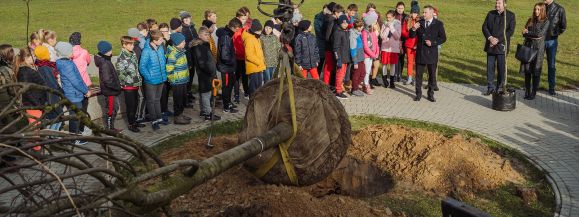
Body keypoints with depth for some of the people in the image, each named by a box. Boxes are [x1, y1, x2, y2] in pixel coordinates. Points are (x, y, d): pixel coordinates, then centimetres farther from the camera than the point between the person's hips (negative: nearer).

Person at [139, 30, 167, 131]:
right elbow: (142, 67, -17)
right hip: (151, 81, -6)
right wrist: (149, 77, -17)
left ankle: (159, 118, 31)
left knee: (157, 99, 20)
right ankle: (154, 121, 15)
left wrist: (164, 73, 11)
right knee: (151, 101, 7)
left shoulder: (161, 48, -1)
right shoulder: (146, 51, -21)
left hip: (161, 79, 6)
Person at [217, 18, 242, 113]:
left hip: (229, 66, 10)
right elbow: (224, 56, -30)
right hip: (226, 67, -10)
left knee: (230, 84, 22)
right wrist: (233, 62, -16)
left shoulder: (227, 33, 5)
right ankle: (226, 107, 16)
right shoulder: (225, 36, -25)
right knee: (226, 86, 3)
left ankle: (228, 103, 38)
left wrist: (233, 61, 9)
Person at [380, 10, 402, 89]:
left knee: (393, 63, 4)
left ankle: (392, 81, 14)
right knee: (384, 63, 1)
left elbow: (397, 37, -11)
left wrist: (391, 27, -15)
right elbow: (382, 36, -7)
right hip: (385, 47, 1)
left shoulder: (397, 24, -2)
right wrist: (387, 27, -14)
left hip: (394, 47, 0)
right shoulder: (384, 24, 0)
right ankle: (385, 80, 17)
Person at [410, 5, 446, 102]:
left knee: (432, 75, 8)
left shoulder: (438, 24, -2)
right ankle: (418, 94, 15)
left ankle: (430, 94, 19)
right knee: (418, 75, 5)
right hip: (420, 53, 2)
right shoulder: (419, 23, 4)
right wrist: (413, 29, -18)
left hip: (432, 54, -2)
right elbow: (412, 36, 2)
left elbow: (443, 38, -3)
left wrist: (433, 43, -16)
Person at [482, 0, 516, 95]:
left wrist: (498, 40, -16)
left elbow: (511, 31, -9)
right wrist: (490, 38, -13)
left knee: (501, 68, 1)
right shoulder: (490, 14, 9)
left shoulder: (510, 15, -2)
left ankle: (500, 88, 13)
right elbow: (484, 27, 4)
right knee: (490, 67, 5)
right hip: (490, 45, 3)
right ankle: (490, 87, 14)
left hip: (501, 46, -3)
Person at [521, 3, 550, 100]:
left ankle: (533, 93, 5)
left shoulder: (546, 21, -1)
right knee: (527, 70, 3)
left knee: (536, 71, -2)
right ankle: (527, 91, 12)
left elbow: (540, 34, -12)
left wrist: (528, 33, -3)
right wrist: (533, 36, -9)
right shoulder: (531, 20, 13)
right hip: (528, 46, 4)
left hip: (538, 47, -4)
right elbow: (524, 33, 8)